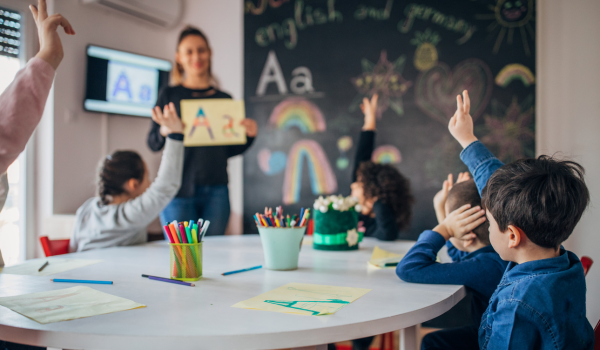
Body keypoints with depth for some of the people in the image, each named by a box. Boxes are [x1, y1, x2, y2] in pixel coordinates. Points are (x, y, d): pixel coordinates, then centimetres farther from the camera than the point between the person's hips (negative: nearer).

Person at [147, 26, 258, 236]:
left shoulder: (224, 99, 12)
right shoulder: (169, 95, 5)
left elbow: (229, 150, 13)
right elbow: (153, 144, 2)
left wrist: (249, 135, -4)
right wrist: (164, 131, -19)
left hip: (216, 190, 2)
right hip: (179, 188, -2)